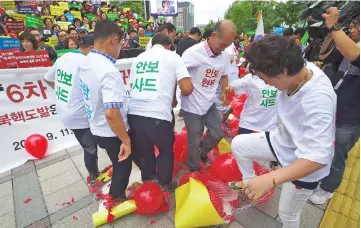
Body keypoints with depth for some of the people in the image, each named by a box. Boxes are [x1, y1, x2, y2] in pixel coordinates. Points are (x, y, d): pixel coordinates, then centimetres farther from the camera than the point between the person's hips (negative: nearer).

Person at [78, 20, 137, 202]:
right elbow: (112, 113, -37)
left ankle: (116, 193, 53)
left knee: (119, 165, 30)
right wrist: (126, 140, -26)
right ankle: (118, 198, 43)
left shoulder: (85, 63, 1)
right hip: (111, 133, -8)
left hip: (96, 129, 8)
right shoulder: (108, 71, -30)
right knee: (123, 167, 18)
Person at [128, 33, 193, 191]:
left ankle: (148, 180, 47)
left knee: (143, 150, 25)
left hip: (133, 113, 5)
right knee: (166, 149, 22)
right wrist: (173, 96, 19)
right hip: (157, 115, -5)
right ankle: (164, 184, 37)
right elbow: (187, 89, -4)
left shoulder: (139, 58, 20)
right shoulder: (172, 56, 6)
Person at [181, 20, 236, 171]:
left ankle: (202, 152, 45)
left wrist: (224, 92, 2)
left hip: (209, 103, 6)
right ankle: (194, 168, 34)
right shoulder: (193, 53, -20)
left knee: (217, 134, 14)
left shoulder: (225, 56, 0)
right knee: (194, 140, 7)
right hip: (192, 105, -6)